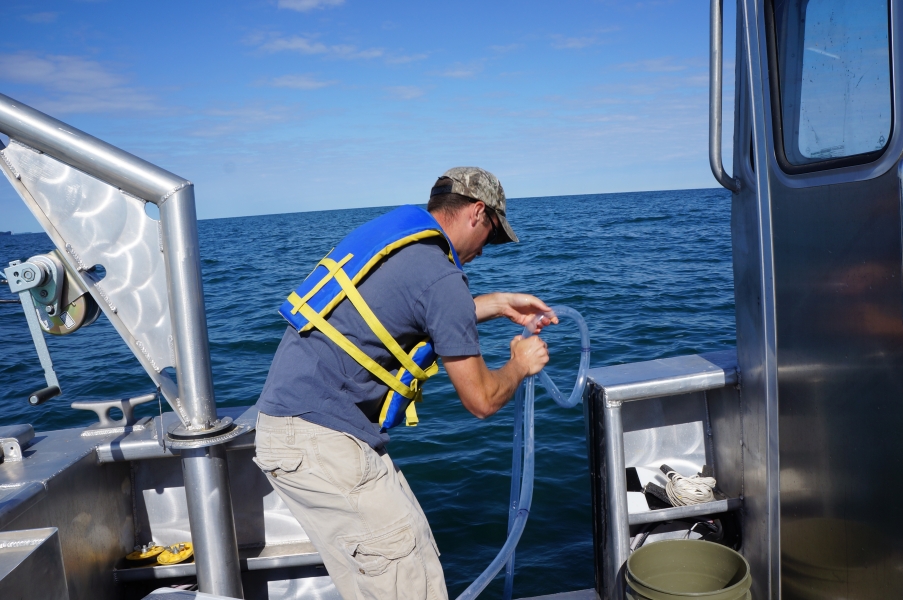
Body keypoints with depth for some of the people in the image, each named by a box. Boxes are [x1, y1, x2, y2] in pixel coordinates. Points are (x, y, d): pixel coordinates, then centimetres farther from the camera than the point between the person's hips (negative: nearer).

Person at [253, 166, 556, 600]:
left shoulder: (393, 231, 11)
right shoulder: (442, 277, -15)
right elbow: (481, 400, -7)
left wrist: (499, 305, 30)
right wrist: (521, 364, 12)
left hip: (286, 425, 10)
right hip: (319, 444, -10)